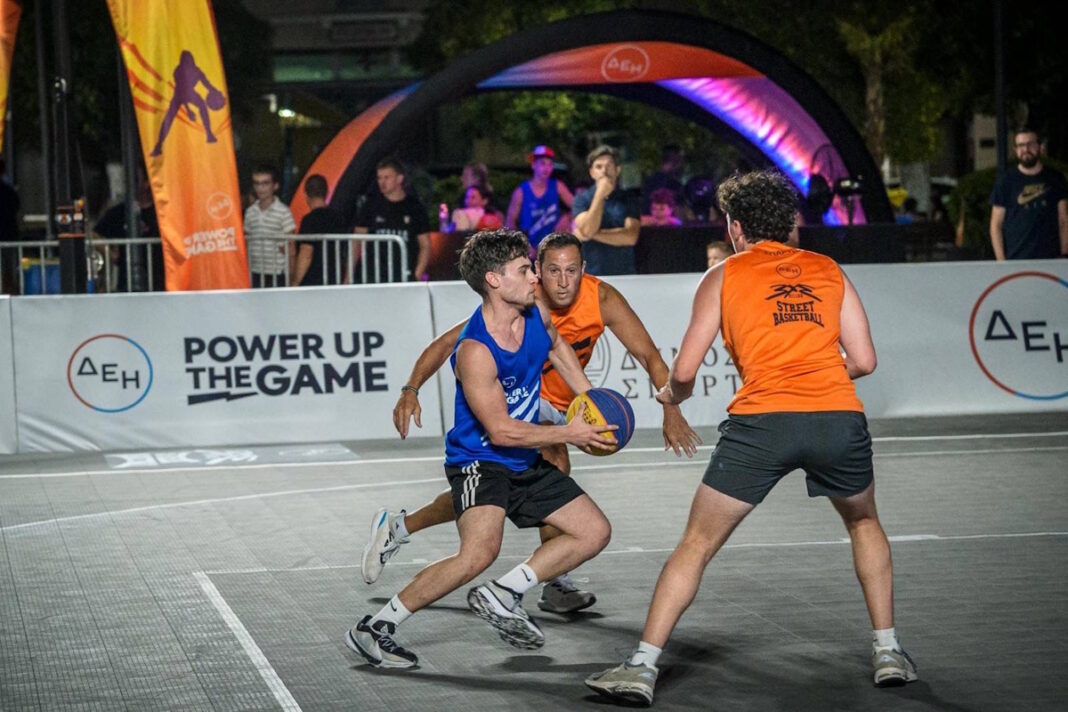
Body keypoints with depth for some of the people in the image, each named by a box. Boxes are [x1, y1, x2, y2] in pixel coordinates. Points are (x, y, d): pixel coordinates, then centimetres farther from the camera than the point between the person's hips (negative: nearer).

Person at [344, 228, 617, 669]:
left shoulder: (534, 312, -2)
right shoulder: (475, 351, -26)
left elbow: (556, 346, 23)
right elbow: (500, 430, -24)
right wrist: (568, 434, -19)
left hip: (524, 463, 9)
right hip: (480, 461, -9)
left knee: (595, 532, 8)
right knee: (479, 553, -30)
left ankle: (501, 597, 10)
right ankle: (375, 628, -18)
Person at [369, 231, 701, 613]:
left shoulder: (601, 299, -24)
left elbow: (648, 355, -23)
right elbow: (446, 343, -25)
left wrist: (671, 410, -37)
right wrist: (411, 389, -39)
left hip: (557, 406, 4)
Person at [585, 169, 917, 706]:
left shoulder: (723, 277, 14)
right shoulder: (829, 270, 20)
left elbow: (684, 371, 9)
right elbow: (864, 360, 15)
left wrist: (671, 395, 31)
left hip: (762, 420, -2)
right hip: (840, 416, 2)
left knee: (696, 545, 9)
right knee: (864, 523, 30)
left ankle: (642, 667, 4)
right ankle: (888, 652, 25)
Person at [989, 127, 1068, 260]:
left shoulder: (1055, 179, 10)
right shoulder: (1006, 180, 4)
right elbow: (996, 225, 3)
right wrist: (1001, 261, -5)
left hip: (1050, 259, 2)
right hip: (1015, 260, -1)